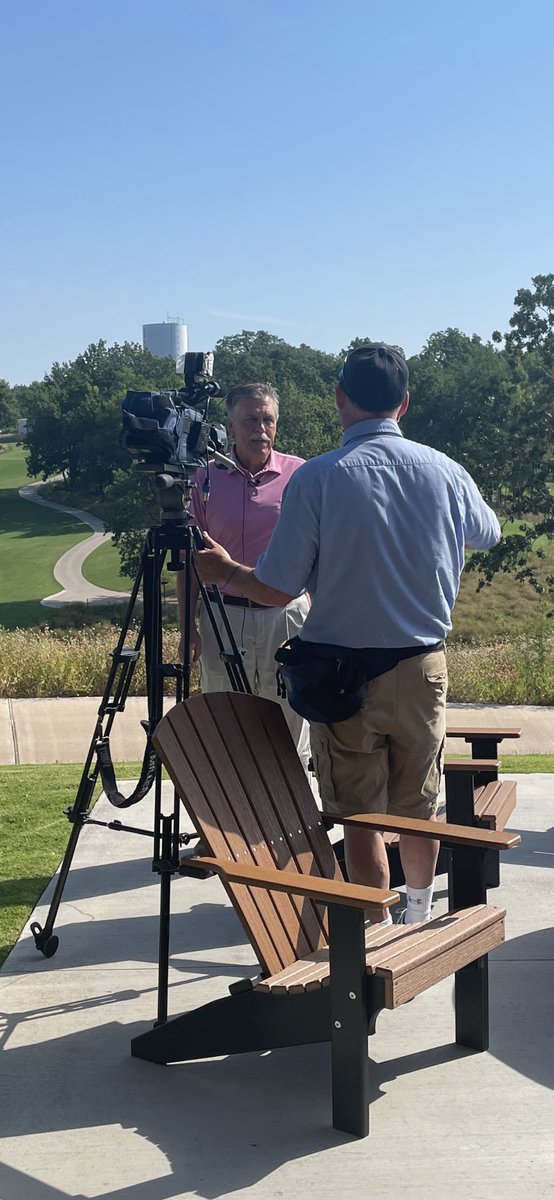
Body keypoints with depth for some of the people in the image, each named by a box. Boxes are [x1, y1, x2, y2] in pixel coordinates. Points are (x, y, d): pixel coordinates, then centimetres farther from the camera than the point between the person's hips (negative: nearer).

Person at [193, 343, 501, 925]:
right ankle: (419, 914, 38)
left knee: (360, 817, 6)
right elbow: (488, 535, 19)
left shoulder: (316, 478, -13)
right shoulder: (445, 471, -3)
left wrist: (225, 570, 8)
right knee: (418, 806, 19)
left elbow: (275, 589, -12)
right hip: (424, 665, 4)